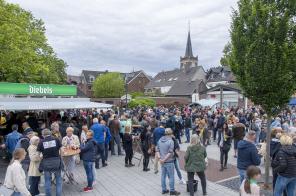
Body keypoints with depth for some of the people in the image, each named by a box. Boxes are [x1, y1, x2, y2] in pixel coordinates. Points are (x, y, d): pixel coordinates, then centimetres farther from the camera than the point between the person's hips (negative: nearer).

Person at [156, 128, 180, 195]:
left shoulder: (160, 140, 4)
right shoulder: (171, 141, -16)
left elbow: (157, 150, 2)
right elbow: (170, 152, -21)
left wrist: (160, 158, -4)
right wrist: (164, 159, -16)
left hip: (162, 161, 6)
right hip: (169, 161, -6)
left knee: (163, 175, 15)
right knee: (171, 176, 6)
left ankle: (164, 190, 25)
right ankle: (172, 191, 15)